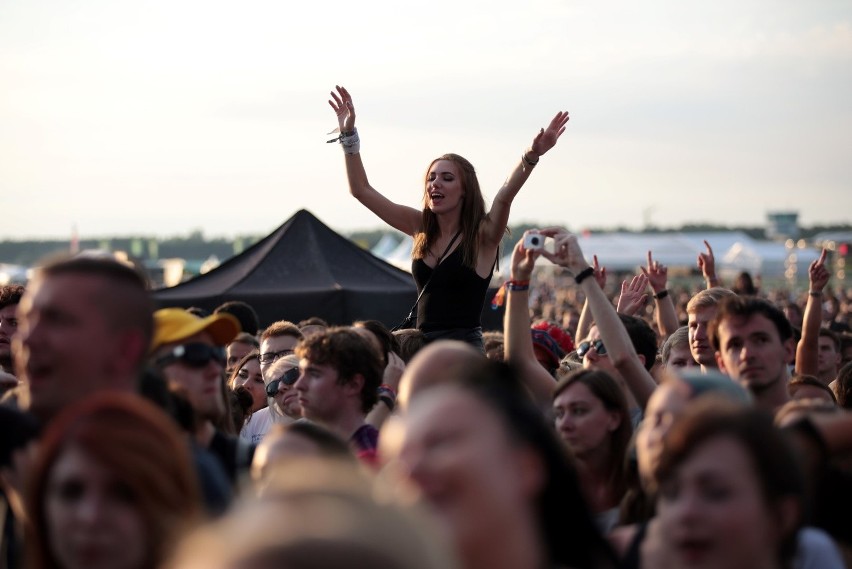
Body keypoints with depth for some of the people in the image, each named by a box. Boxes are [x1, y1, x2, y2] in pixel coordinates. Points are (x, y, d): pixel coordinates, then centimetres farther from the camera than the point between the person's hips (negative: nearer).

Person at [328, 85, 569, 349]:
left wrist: (531, 156, -39)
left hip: (465, 350, -5)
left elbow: (505, 196, -23)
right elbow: (361, 189, 13)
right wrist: (348, 135, 7)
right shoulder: (420, 228, 10)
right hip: (421, 346, 5)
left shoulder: (482, 235, -4)